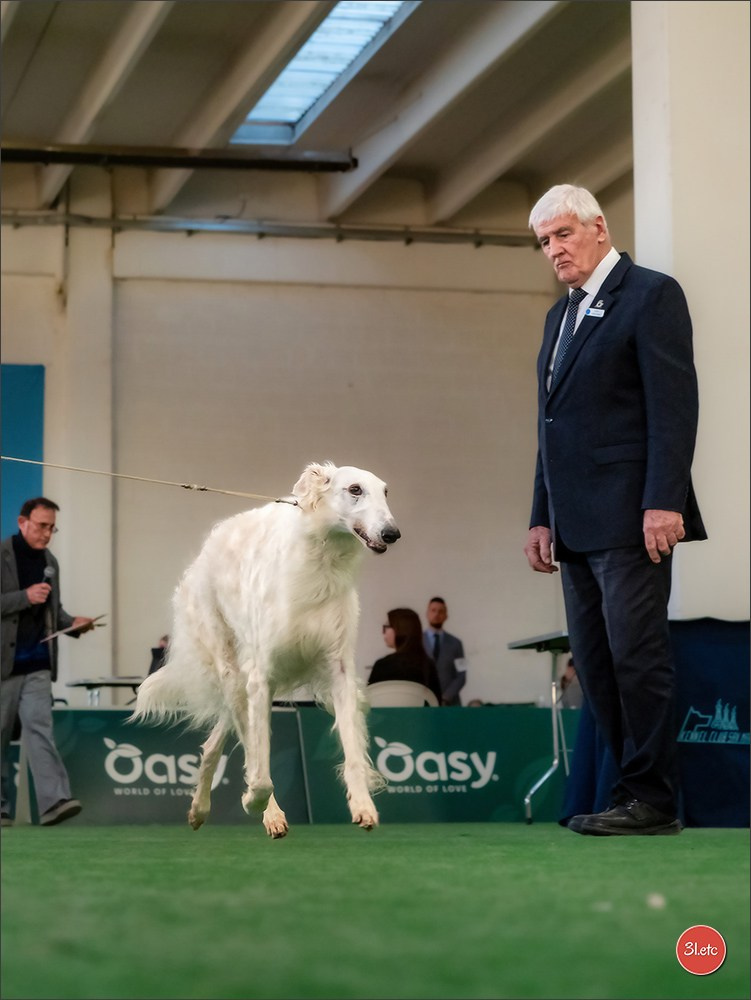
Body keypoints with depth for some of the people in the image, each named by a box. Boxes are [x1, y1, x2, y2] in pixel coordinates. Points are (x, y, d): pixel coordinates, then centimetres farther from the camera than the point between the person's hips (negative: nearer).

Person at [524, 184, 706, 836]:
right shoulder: (562, 315, 22)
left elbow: (674, 405, -12)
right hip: (578, 525, 8)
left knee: (637, 658, -8)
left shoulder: (651, 294, -4)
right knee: (595, 666, 6)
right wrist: (543, 517, 17)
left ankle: (653, 800, -5)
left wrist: (664, 503, -19)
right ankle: (633, 788, 10)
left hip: (630, 517, -8)